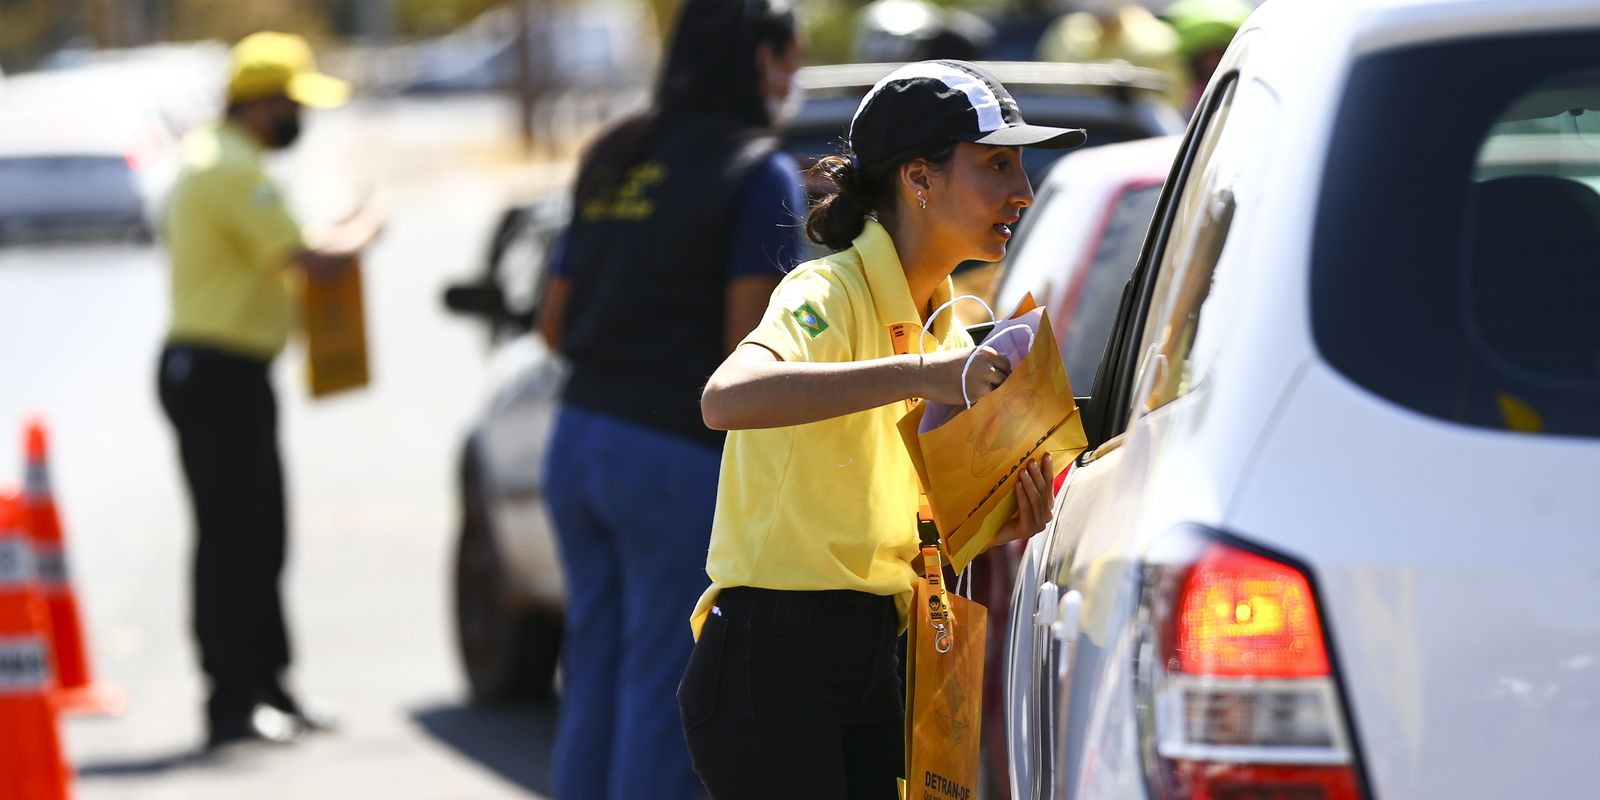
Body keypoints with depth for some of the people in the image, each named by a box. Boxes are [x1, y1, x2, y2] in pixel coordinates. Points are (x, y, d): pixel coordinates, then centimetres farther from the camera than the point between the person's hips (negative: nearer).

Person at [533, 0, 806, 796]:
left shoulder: (615, 158, 14)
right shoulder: (760, 172, -7)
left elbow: (554, 321, 17)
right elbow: (749, 343, -14)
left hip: (580, 434, 7)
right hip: (678, 460, -7)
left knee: (592, 680, 13)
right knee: (661, 697, -2)